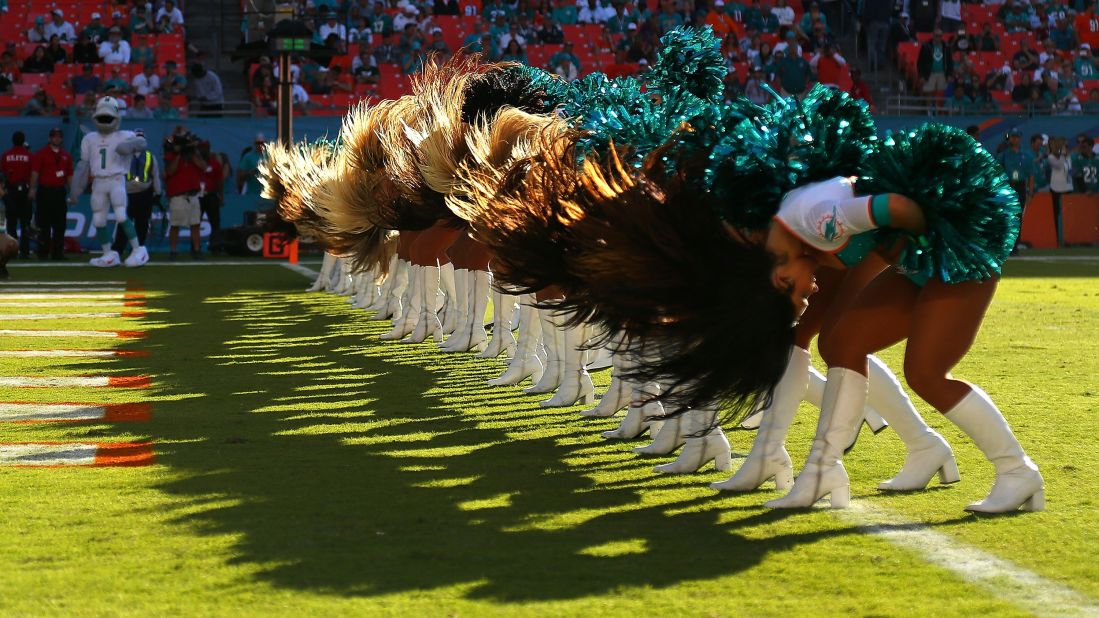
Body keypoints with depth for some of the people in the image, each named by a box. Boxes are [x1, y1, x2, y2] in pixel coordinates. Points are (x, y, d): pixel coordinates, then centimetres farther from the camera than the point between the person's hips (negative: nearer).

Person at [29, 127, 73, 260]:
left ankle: (57, 252, 11)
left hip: (59, 192, 4)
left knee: (60, 224, 5)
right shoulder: (41, 153, 0)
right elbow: (35, 172, -6)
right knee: (44, 224, -4)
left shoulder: (66, 155, 14)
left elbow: (69, 175, 14)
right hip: (45, 191, -4)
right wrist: (32, 189, -14)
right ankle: (43, 252, -1)